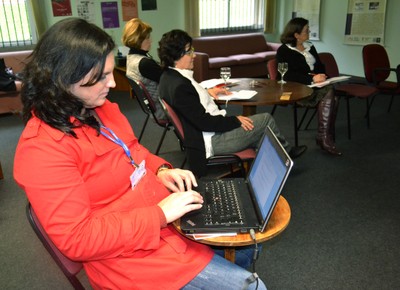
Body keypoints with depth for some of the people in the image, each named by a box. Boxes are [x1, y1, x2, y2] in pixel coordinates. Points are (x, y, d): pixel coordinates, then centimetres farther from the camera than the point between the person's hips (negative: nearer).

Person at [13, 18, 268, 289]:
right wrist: (161, 215, -25)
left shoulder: (97, 107, 1)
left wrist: (161, 170, -2)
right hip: (132, 254, -8)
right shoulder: (43, 149, -25)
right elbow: (78, 240, -25)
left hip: (164, 213, 8)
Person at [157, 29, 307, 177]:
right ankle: (286, 152, 26)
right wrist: (235, 120, -14)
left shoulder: (169, 76, 3)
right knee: (266, 119, 0)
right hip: (210, 142, -10)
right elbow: (204, 122, -25)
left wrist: (207, 93, 13)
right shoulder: (179, 86, -27)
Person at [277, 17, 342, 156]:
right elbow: (288, 75, -12)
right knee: (329, 92, -31)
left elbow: (320, 66, 21)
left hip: (314, 86, 6)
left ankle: (325, 138, -27)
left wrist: (320, 76, -4)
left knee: (332, 99, -29)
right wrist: (312, 79, -20)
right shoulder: (284, 51, 1)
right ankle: (325, 138, -27)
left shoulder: (310, 47, 23)